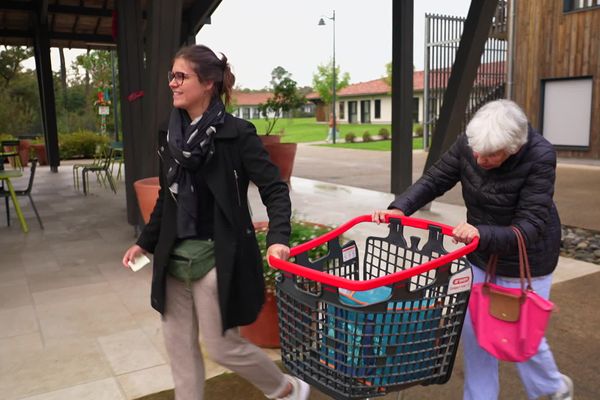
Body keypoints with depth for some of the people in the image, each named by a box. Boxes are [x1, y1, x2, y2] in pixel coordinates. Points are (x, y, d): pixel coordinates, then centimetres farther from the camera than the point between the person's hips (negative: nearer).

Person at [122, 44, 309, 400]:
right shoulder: (172, 136, 7)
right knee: (178, 342, 14)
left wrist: (278, 237, -29)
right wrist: (146, 242, 20)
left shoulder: (237, 133, -12)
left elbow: (274, 188, -14)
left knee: (223, 346, 4)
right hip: (175, 255, 7)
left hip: (216, 256, -6)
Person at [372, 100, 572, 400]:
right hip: (479, 256, 4)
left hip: (525, 260, -4)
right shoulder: (468, 143, -17)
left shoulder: (540, 157, -27)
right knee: (473, 330, 9)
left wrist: (482, 234, -47)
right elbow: (435, 179, -9)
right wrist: (400, 207, -26)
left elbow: (530, 227, -30)